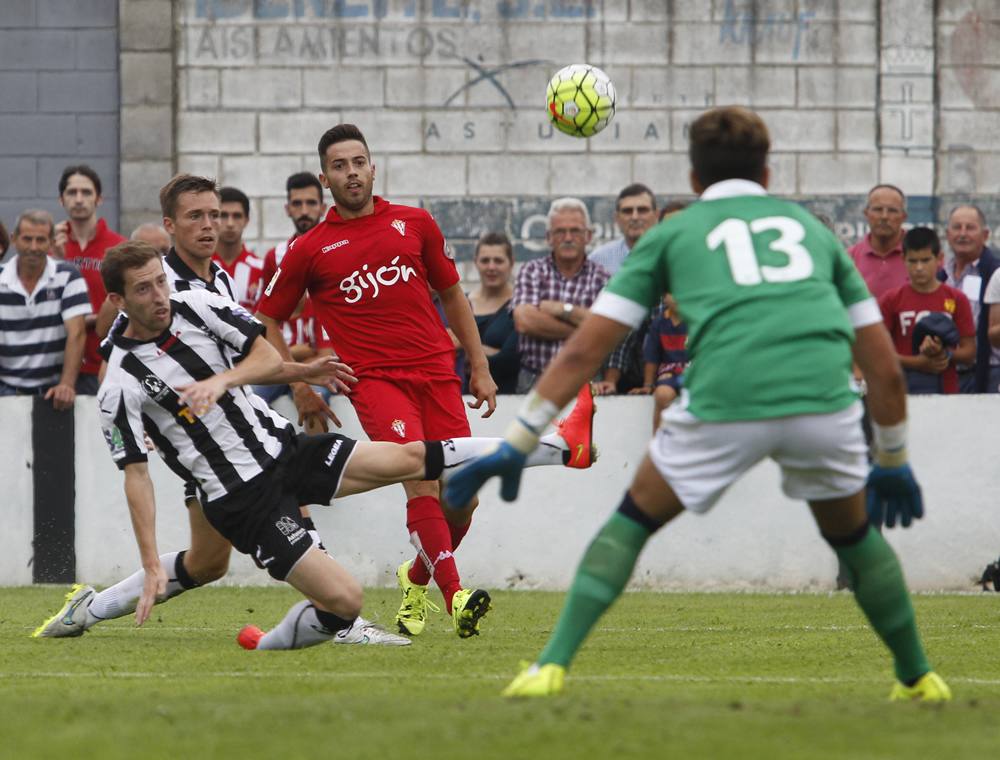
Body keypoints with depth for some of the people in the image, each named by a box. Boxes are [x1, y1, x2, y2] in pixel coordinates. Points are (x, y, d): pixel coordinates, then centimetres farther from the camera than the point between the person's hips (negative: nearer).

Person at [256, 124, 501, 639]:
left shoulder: (415, 224, 12)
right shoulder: (310, 249, 6)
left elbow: (452, 295, 21)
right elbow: (267, 320, 14)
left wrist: (479, 368, 17)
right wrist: (299, 387, 5)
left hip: (437, 373, 3)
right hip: (374, 378, -3)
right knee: (421, 478, -24)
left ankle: (417, 580, 28)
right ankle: (456, 596, -30)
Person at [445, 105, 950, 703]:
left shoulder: (674, 232, 24)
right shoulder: (811, 228, 29)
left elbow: (584, 351, 18)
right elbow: (884, 366, 28)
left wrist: (517, 445, 22)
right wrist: (893, 462, 40)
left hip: (723, 405, -2)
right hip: (823, 398, 2)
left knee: (635, 519, 20)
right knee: (852, 536, 29)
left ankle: (553, 664, 8)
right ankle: (918, 677, 35)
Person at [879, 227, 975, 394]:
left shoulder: (956, 300, 5)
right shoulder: (891, 300, 4)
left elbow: (969, 351, 5)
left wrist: (945, 354, -15)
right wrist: (917, 362, -12)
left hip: (945, 390, 0)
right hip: (902, 390, 0)